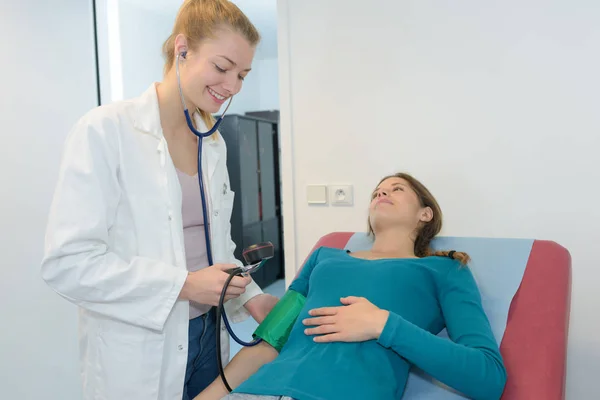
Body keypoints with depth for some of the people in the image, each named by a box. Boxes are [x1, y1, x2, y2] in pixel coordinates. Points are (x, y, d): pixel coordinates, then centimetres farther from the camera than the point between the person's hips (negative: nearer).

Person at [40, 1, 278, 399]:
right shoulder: (106, 130, -14)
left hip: (206, 335, 6)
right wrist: (183, 284, -22)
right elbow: (66, 261, -19)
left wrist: (249, 296, -2)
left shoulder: (214, 143, 6)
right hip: (137, 354, -6)